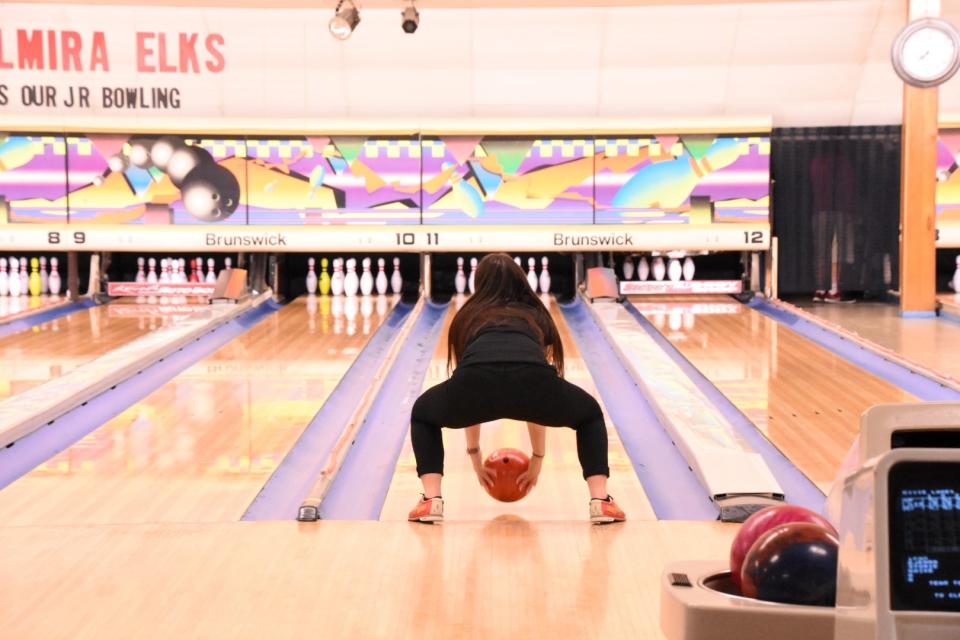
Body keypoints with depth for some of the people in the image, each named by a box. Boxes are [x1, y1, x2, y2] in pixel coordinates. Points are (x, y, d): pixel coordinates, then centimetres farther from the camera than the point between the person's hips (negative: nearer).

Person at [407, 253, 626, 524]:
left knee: (424, 414, 33)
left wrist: (474, 452, 60)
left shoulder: (467, 317, 38)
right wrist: (538, 455, 59)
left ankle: (431, 501, 16)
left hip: (477, 382, 0)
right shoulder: (536, 316, 39)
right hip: (532, 382, 0)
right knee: (589, 414, 33)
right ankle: (600, 502, 16)